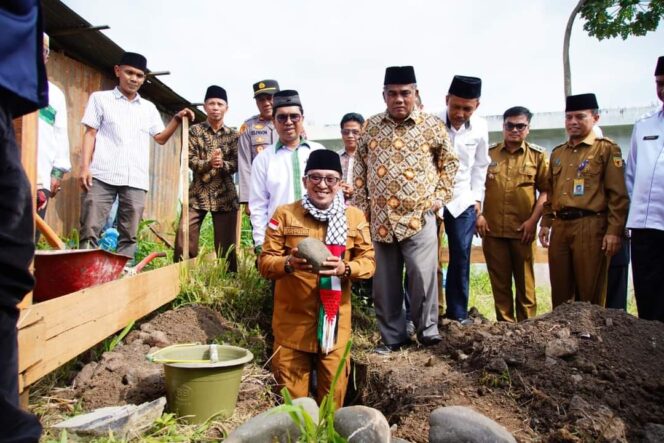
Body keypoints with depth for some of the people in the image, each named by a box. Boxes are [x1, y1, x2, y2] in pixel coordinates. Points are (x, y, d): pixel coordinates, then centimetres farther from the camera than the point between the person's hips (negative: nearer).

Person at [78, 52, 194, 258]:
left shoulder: (149, 108, 20)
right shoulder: (100, 98, 12)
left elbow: (161, 138, 19)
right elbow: (90, 134, 7)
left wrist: (177, 119, 4)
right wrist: (85, 167, -5)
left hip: (135, 179, 3)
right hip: (102, 175, -3)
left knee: (129, 235, 2)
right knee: (90, 231, -6)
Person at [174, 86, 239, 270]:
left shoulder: (233, 135, 7)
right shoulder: (195, 130, 5)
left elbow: (236, 164, -2)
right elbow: (191, 160, -4)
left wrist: (222, 164, -23)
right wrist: (209, 163, -24)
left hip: (224, 196, 0)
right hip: (198, 194, 0)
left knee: (226, 242, 3)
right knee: (184, 238, -4)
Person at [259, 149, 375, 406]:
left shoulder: (355, 217, 3)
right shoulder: (284, 215, -2)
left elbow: (368, 261, 1)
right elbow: (265, 261, -3)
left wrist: (344, 268, -20)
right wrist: (288, 263, -25)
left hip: (335, 320, 1)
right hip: (292, 321, -1)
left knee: (334, 392, 11)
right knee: (291, 395, 10)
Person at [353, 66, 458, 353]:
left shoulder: (432, 125, 1)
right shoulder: (371, 127, 6)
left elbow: (449, 162, 11)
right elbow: (360, 168, 11)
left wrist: (439, 197, 1)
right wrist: (361, 207, 6)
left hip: (419, 217, -2)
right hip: (380, 220, 3)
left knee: (422, 277, -3)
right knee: (385, 283, 10)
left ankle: (428, 330, 18)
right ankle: (392, 336, 25)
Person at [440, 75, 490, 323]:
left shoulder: (480, 128, -2)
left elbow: (480, 165, 11)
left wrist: (477, 198, 8)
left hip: (462, 201, 4)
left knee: (461, 260, 7)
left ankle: (457, 316, 20)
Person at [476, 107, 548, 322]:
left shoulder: (537, 155, 4)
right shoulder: (488, 153, 7)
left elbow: (545, 190, 2)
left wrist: (533, 220, -7)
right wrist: (478, 215, -2)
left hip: (522, 230, -1)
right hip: (492, 228, 1)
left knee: (525, 282, 7)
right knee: (499, 281, 8)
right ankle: (505, 324, 19)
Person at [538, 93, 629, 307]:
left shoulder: (607, 149, 0)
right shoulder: (557, 153, 18)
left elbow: (618, 195, -6)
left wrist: (614, 231, -12)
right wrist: (545, 223, 14)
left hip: (590, 227, -5)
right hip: (559, 227, 5)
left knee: (590, 294, 1)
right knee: (560, 292, 10)